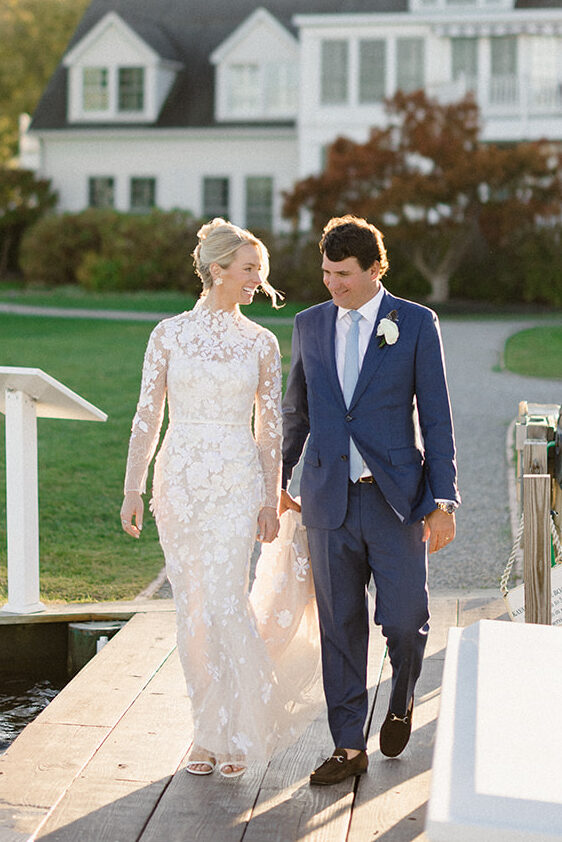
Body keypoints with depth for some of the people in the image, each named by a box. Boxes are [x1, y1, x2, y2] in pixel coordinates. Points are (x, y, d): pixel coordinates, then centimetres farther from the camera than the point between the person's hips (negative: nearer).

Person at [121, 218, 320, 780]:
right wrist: (133, 489, 0)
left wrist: (271, 500, 0)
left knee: (224, 603, -11)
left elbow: (270, 427, 5)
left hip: (237, 482, -1)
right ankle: (210, 732, 19)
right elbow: (147, 416, 3)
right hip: (180, 480, 1)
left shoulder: (261, 342, 3)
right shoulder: (169, 334, 2)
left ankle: (234, 734, 4)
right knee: (192, 609, 5)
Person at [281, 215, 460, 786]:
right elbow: (296, 411, 18)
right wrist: (277, 480, 23)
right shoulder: (309, 325, 7)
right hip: (330, 499, 3)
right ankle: (349, 748, 17)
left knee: (404, 620, -1)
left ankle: (401, 702, 32)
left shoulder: (416, 324, -3)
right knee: (340, 627, 6)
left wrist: (443, 500, -8)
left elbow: (436, 418, -3)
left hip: (396, 498, -3)